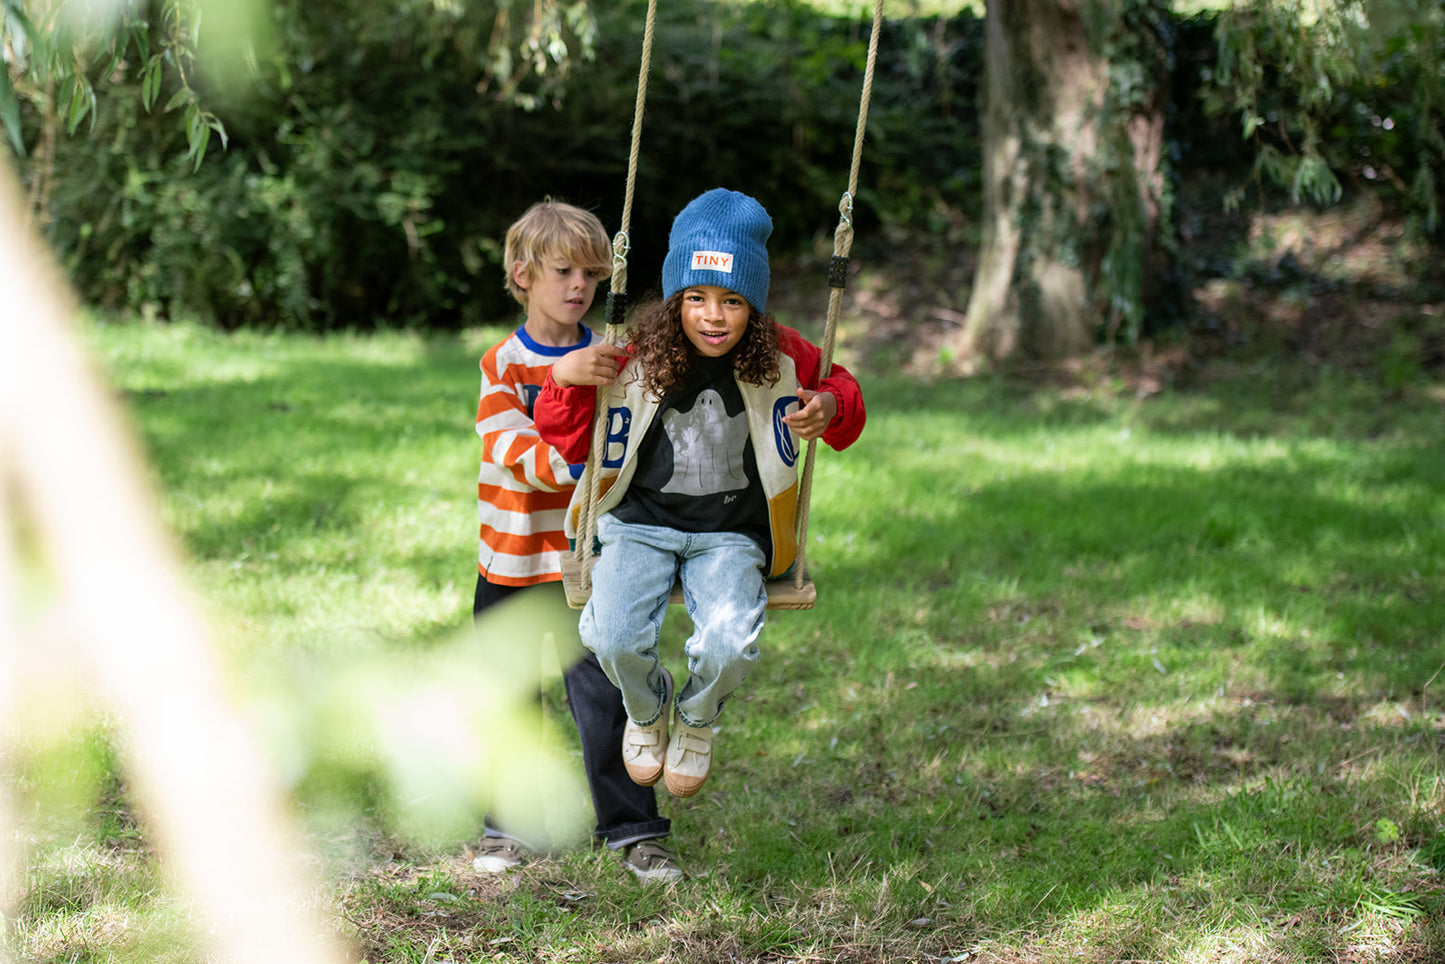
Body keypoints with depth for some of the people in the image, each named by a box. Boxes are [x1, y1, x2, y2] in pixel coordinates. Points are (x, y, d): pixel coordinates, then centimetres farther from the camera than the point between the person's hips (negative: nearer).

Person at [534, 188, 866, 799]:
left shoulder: (781, 359, -2)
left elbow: (841, 392, 17)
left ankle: (697, 720, 10)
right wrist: (564, 380, -16)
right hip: (639, 522, 0)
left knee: (728, 645, -30)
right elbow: (571, 444, 4)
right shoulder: (636, 361, -6)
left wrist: (830, 410, -8)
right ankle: (647, 711, 13)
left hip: (731, 535, 0)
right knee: (613, 638, -28)